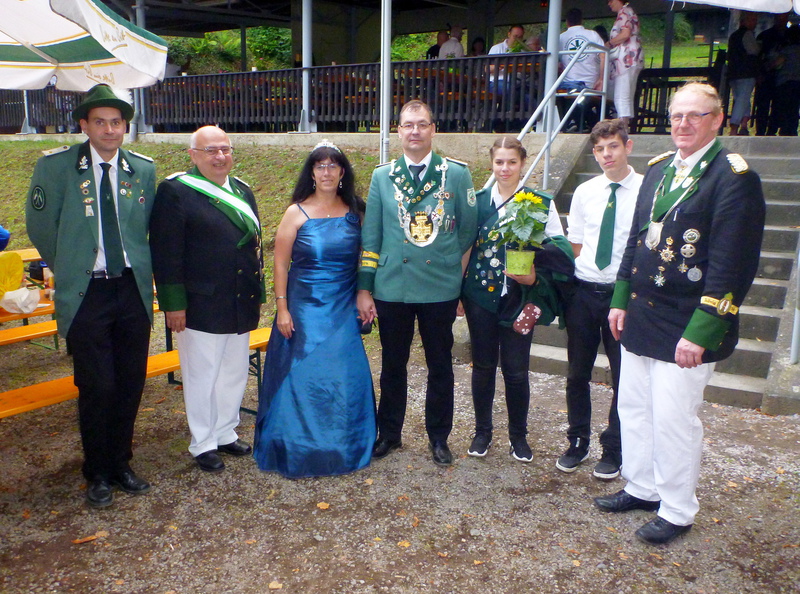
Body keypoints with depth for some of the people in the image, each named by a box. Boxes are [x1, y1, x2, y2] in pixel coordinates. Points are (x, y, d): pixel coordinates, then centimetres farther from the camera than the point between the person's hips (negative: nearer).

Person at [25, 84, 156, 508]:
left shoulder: (143, 170, 4)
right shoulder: (55, 166, -4)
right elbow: (40, 226, 4)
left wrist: (138, 266, 9)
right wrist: (71, 268, 7)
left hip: (134, 290, 3)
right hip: (86, 294, -3)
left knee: (131, 385, 9)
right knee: (97, 388, 1)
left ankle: (120, 464, 29)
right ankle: (98, 474, 22)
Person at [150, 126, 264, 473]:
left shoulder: (243, 191, 13)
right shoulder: (175, 191, -8)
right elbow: (165, 252, -12)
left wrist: (258, 294, 15)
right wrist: (173, 303, -16)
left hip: (241, 305, 7)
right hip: (201, 306, -6)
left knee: (235, 374, 16)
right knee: (201, 378, 5)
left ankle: (226, 433, 32)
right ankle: (203, 444, 20)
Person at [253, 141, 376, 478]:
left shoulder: (354, 212, 4)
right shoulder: (297, 213, -4)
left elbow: (364, 259, 8)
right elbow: (280, 264, -4)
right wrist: (282, 310, -8)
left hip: (344, 311, 2)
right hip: (305, 309, -2)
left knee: (345, 380, 7)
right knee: (302, 378, 5)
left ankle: (343, 448, 25)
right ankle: (299, 449, 22)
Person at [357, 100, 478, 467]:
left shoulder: (457, 174, 0)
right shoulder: (382, 176, 5)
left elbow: (468, 229, 6)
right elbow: (370, 236, 4)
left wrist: (447, 264, 9)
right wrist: (364, 288, 0)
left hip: (441, 289, -1)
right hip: (391, 288, 1)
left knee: (440, 366, 10)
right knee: (392, 365, 13)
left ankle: (439, 437, 27)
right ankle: (389, 433, 30)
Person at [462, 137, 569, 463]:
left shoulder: (541, 202, -2)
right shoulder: (478, 201, 5)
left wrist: (535, 277, -17)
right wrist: (458, 289, 6)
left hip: (520, 297, -2)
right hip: (481, 295, 2)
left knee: (517, 370, 4)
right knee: (483, 365, 10)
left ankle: (518, 435, 24)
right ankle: (482, 431, 27)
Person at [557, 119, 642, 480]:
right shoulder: (584, 192, 5)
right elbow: (575, 247, 10)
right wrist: (570, 285, 2)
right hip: (583, 292, 4)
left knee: (623, 377, 9)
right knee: (577, 373, 13)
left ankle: (613, 450, 28)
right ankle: (578, 443, 32)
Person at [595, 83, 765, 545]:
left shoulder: (734, 177, -12)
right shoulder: (658, 170, 11)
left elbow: (732, 267, -17)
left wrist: (700, 332, -20)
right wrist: (621, 300, 13)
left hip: (686, 329, -7)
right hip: (641, 318, 7)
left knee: (674, 420, 3)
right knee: (634, 410, 17)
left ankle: (677, 512, 23)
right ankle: (642, 488, 37)